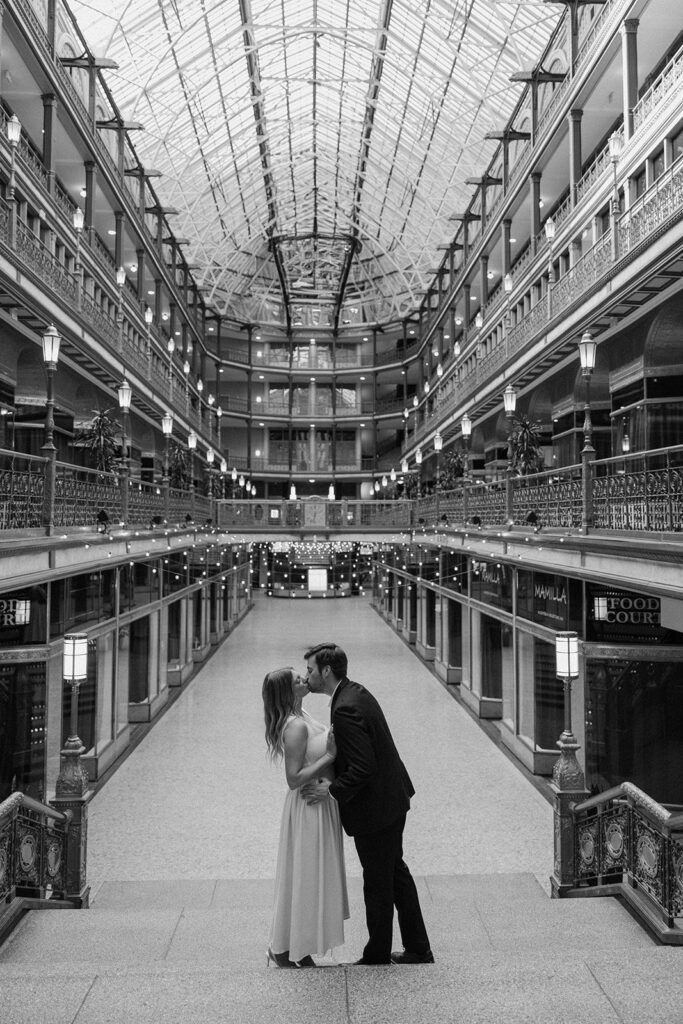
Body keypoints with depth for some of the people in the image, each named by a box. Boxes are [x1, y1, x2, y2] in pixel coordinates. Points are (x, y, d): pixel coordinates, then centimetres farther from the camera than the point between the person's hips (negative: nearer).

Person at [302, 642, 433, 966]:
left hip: (374, 809, -10)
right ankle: (418, 948, 33)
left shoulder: (346, 709, -27)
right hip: (391, 799, 10)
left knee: (377, 883, 8)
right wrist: (332, 780, 7)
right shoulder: (356, 692, 4)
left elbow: (363, 768, -29)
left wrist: (332, 791, -18)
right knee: (396, 872, 21)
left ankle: (377, 955, 26)